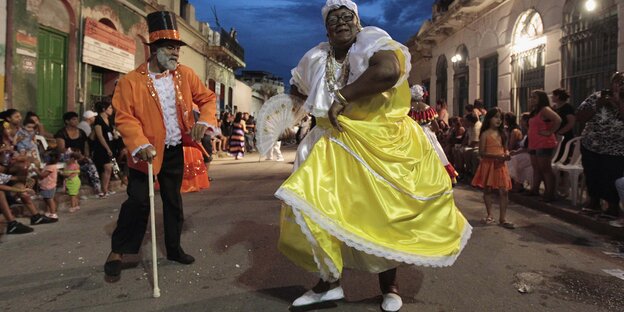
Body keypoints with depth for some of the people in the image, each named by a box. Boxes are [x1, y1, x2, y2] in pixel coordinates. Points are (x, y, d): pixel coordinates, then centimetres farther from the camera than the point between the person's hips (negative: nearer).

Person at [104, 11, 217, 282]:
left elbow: (207, 98, 6)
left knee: (173, 201, 15)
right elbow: (124, 117, -13)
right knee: (138, 202, -4)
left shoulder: (185, 74, 1)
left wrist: (205, 121, -13)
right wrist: (140, 145, -26)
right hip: (147, 152, -4)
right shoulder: (131, 81, -10)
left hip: (175, 151, 4)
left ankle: (174, 248, 30)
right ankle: (117, 253, 14)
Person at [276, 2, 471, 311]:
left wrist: (342, 97, -27)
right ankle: (330, 281, 10)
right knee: (319, 206, -5)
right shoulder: (315, 59, 5)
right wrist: (323, 105, 9)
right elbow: (296, 87, 25)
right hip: (335, 146, 5)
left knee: (384, 213, 3)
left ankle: (389, 286, 21)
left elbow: (388, 71, -35)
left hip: (382, 143, -4)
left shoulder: (372, 41, -11)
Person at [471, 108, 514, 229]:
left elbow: (505, 149, 15)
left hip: (500, 165, 4)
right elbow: (482, 153, -10)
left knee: (503, 191, -2)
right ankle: (490, 215, 19)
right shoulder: (485, 134, -5)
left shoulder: (502, 133, 9)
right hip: (488, 164, -3)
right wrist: (496, 156, -22)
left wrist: (506, 155, -8)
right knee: (487, 190, 6)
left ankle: (503, 218, 5)